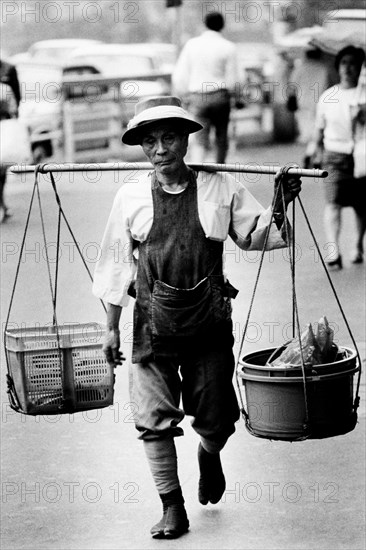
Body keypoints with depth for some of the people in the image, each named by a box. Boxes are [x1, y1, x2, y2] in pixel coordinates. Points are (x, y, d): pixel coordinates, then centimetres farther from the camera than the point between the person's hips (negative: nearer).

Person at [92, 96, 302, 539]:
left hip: (209, 319, 0)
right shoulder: (131, 197, 0)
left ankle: (209, 455, 44)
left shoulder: (221, 189, -1)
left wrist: (278, 207, -7)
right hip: (153, 320, 0)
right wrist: (111, 327, 8)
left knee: (216, 418, 8)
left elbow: (253, 238, 11)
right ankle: (172, 507, 9)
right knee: (155, 418, -4)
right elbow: (116, 264, 7)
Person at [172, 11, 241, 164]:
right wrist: (236, 98, 10)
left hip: (197, 97, 1)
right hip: (220, 95, -1)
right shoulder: (228, 47, -4)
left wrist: (181, 97, 13)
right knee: (221, 137, 15)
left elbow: (180, 74, 3)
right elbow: (232, 79, -4)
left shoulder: (192, 44, 2)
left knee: (201, 140, 1)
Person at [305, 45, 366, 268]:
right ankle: (333, 252, -22)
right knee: (333, 202, -14)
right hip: (334, 154, 1)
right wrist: (314, 148, 16)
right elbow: (319, 129, 17)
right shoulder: (328, 96, 8)